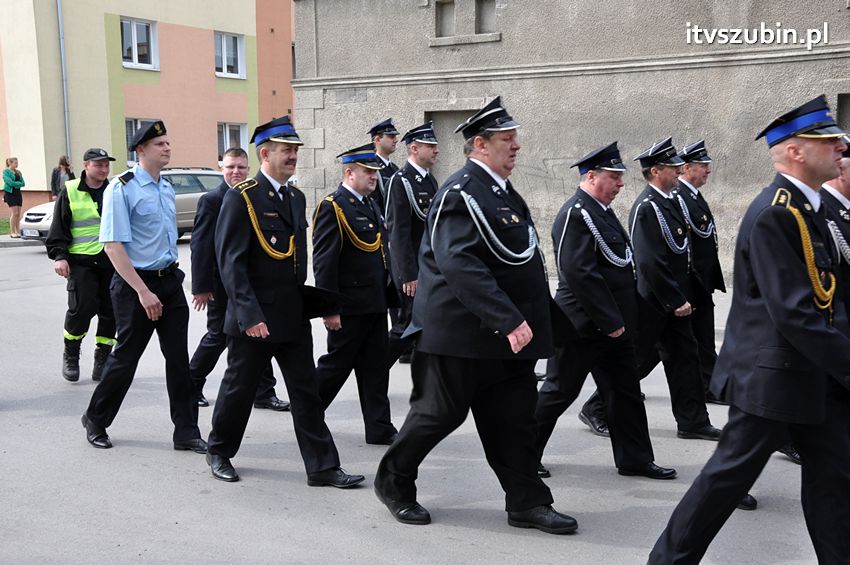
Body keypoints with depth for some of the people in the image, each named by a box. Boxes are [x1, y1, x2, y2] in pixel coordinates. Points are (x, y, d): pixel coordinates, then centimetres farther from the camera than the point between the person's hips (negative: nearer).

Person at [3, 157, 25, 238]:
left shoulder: (18, 172, 15)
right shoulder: (6, 171, -4)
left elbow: (23, 183, 7)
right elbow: (10, 182, -16)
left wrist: (15, 184, -8)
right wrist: (19, 183, -6)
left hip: (18, 193, 6)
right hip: (10, 194, -6)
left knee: (18, 214, 3)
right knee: (15, 213, -12)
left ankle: (18, 232, 7)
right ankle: (12, 232, -7)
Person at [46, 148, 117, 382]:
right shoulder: (70, 192, 1)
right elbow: (58, 229, 3)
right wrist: (59, 256, -8)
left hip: (112, 260, 3)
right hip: (81, 260, -3)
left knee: (110, 311, 3)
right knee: (82, 308, -12)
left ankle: (102, 359, 18)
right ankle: (70, 355, 12)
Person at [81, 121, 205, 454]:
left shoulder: (167, 188, 10)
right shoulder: (122, 189, -13)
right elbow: (113, 245, -17)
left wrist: (171, 272, 17)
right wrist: (143, 291, -20)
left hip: (170, 280, 7)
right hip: (135, 283, -6)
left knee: (178, 358, 5)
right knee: (125, 357, 5)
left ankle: (186, 432, 12)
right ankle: (95, 420, 29)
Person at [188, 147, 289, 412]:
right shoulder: (211, 200, -8)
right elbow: (200, 245, -11)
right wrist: (201, 287, -15)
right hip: (222, 283, -5)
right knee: (218, 337, 7)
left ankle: (264, 393, 12)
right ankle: (190, 387, 26)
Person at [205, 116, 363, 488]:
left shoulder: (297, 197, 11)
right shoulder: (241, 198, -12)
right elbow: (230, 261, -17)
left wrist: (305, 303, 15)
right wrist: (248, 314, -23)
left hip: (293, 317, 6)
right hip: (254, 318, -6)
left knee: (307, 392, 6)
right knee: (239, 389, 10)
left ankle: (322, 467, 12)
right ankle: (219, 452, 32)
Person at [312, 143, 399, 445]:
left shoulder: (371, 204, 14)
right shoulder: (332, 207, -13)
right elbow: (323, 262, -18)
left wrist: (388, 293, 16)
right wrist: (329, 309, -20)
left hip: (375, 304, 8)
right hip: (349, 307, -8)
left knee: (375, 369, 10)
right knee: (336, 365, 5)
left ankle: (380, 429, 17)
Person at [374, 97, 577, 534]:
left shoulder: (501, 191, 14)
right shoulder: (462, 193, -17)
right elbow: (459, 263, -29)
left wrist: (519, 319, 18)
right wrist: (509, 320, -32)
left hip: (506, 334, 9)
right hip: (461, 331, -9)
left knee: (514, 417, 10)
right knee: (438, 413, 5)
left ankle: (527, 502, 19)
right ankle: (393, 482, 26)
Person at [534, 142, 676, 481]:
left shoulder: (602, 211, 13)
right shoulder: (576, 214, -17)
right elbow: (579, 273, -25)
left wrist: (619, 320, 13)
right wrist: (610, 321, -21)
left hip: (612, 325, 9)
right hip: (585, 326, -9)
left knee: (626, 392, 12)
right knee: (559, 391, 3)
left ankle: (635, 460, 22)